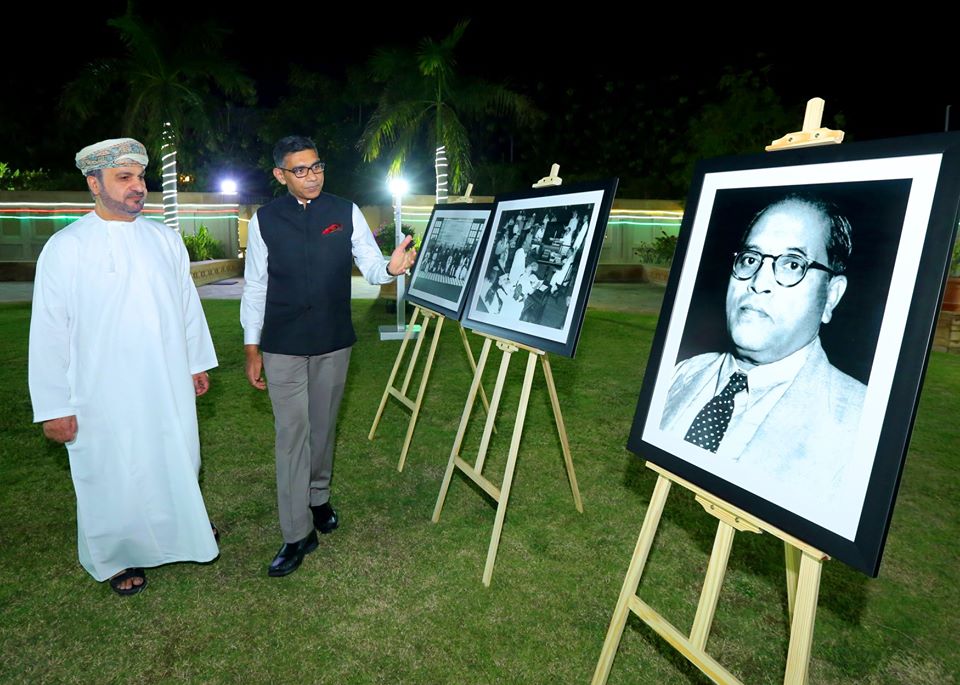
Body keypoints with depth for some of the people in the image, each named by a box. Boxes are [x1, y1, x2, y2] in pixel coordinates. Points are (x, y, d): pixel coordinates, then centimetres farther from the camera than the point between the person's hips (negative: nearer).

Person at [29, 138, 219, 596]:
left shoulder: (165, 239, 2)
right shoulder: (65, 248, -10)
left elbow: (187, 304, 9)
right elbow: (49, 331, -9)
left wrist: (198, 362, 13)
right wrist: (54, 407, -8)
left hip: (168, 386, 4)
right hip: (104, 395, -3)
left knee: (178, 462, 18)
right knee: (113, 476, 12)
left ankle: (183, 529, 45)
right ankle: (116, 559, 36)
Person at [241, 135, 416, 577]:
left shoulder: (346, 212, 0)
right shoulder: (264, 220, -2)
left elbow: (369, 266, -4)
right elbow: (255, 287, 1)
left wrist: (391, 267, -28)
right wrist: (251, 349, 1)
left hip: (334, 342, 2)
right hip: (283, 347, -1)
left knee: (323, 427, 15)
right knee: (292, 434, -1)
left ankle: (318, 498, 38)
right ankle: (297, 535, 7)